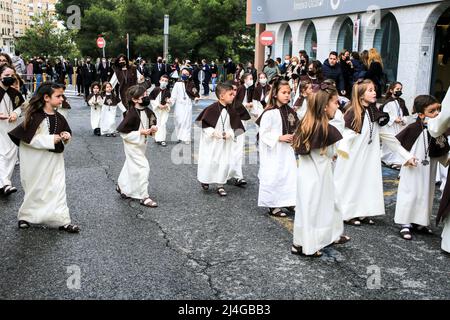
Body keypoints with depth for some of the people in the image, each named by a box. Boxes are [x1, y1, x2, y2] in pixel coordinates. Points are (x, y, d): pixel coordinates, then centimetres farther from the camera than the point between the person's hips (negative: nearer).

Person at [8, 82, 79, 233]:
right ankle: (26, 216, 32)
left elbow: (67, 133, 15)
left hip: (55, 160, 5)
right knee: (35, 189, 10)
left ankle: (62, 220, 5)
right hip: (36, 161, -4)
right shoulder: (35, 117, -16)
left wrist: (66, 136, -10)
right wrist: (50, 140, -21)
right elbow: (26, 138, -20)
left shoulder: (60, 118, 2)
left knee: (58, 188, 1)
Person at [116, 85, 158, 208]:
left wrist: (153, 128, -10)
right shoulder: (132, 114, -25)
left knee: (131, 166, 22)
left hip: (142, 143, 8)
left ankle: (122, 186, 44)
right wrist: (140, 132, -24)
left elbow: (151, 122, 14)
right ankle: (144, 197, 0)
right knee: (143, 167, -9)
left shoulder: (147, 111, -3)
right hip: (132, 144, -8)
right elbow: (121, 130, -23)